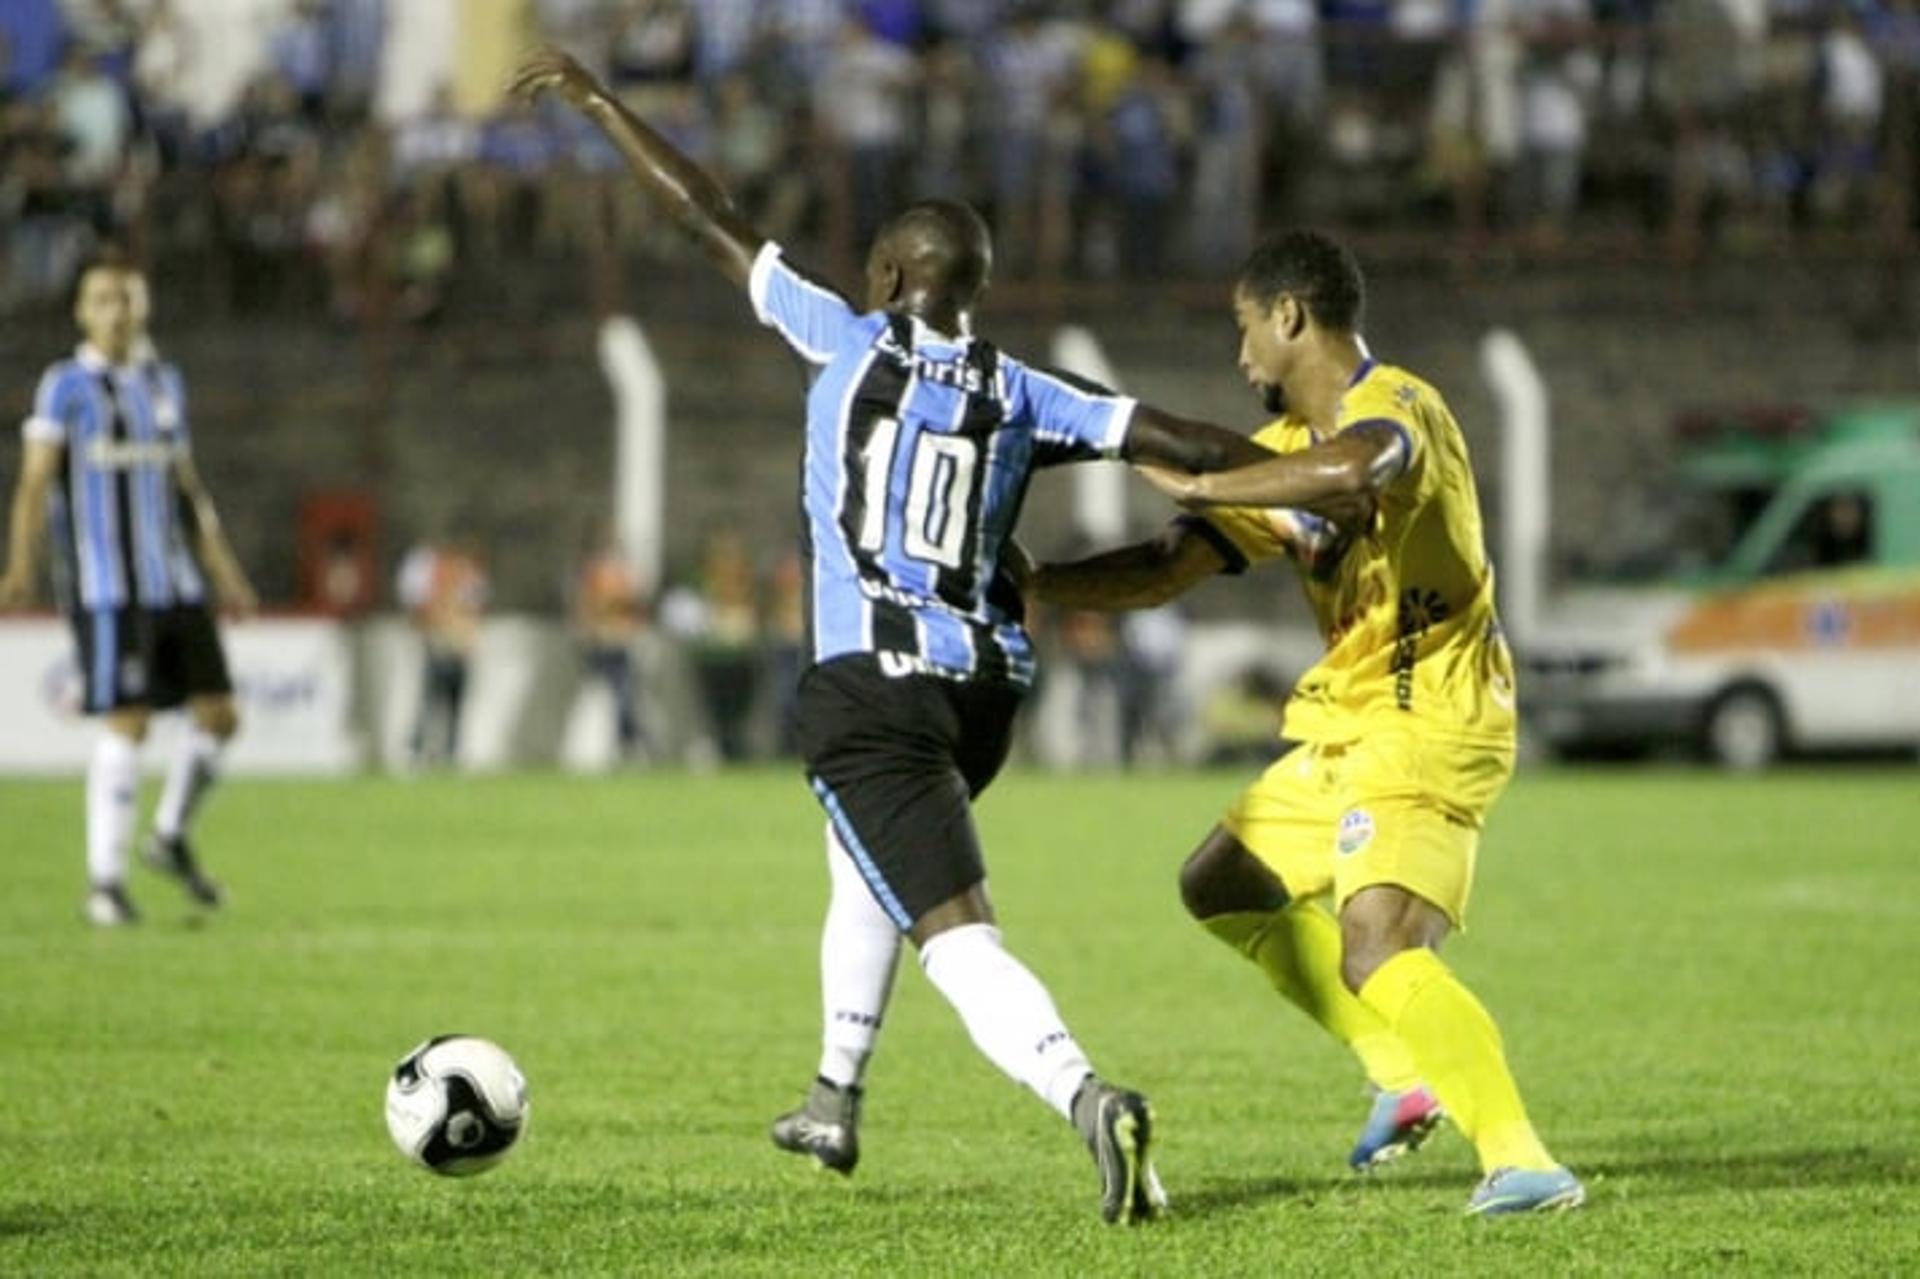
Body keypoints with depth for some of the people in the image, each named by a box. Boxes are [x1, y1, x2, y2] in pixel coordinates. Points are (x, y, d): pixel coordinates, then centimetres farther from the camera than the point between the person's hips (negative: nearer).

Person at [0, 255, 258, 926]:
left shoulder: (164, 381, 15)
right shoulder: (66, 385, -2)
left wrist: (225, 574, 20)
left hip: (176, 581, 6)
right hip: (107, 586, -6)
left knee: (218, 713, 2)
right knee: (126, 723, -11)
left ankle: (171, 837, 24)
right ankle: (105, 878, -3)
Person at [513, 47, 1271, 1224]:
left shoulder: (850, 341, 1)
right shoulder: (1023, 396, 8)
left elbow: (710, 221, 6)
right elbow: (1162, 437, -1)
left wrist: (597, 103, 14)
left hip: (872, 691, -6)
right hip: (985, 685, 6)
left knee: (960, 937, -13)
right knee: (865, 863, 33)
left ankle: (1088, 1096, -37)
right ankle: (835, 1102, 43)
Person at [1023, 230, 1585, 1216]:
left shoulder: (1396, 407, -17)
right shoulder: (1284, 450, 11)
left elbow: (1350, 472, -43)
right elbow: (1165, 572, 12)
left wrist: (1198, 482, -30)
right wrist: (1029, 583, 1)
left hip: (1429, 723, -10)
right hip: (1346, 728, 10)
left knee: (1378, 954, -27)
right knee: (1222, 886, 22)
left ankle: (1520, 1159, -28)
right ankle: (1403, 1076, 22)